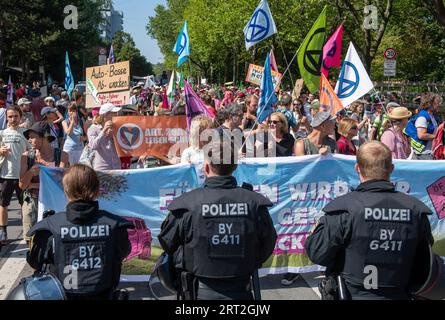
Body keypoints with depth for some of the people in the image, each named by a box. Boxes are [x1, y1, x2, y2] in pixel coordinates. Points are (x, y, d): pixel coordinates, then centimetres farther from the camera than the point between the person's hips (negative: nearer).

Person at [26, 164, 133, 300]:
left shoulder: (51, 226, -17)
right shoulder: (113, 224, -14)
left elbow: (34, 262, -1)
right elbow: (124, 252, 6)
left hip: (62, 296, -1)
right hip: (102, 295, 1)